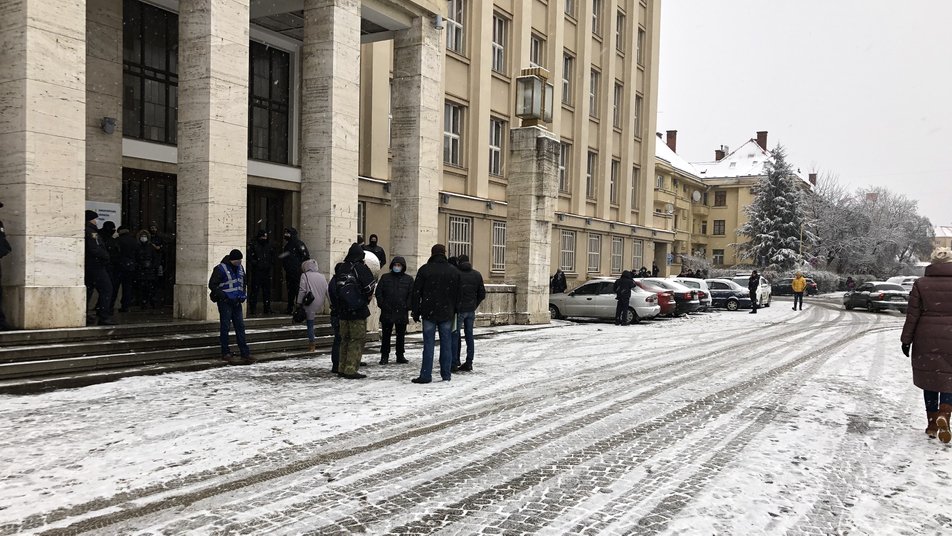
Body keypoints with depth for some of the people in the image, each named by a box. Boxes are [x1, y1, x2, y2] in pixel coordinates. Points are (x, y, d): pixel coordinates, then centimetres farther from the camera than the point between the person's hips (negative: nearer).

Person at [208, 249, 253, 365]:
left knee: (240, 326, 6)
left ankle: (245, 353, 8)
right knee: (225, 327, -1)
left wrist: (242, 295, 11)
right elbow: (212, 285, -11)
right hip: (225, 302, -7)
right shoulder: (221, 269, -11)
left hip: (236, 302, 7)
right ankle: (226, 353, 6)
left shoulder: (240, 268, 11)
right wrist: (223, 296, -16)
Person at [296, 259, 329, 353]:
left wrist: (299, 303, -3)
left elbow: (302, 290, -9)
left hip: (310, 304, -5)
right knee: (310, 323, 21)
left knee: (310, 324, 3)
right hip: (319, 305, 5)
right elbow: (327, 291, 10)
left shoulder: (305, 275, -4)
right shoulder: (322, 276, 11)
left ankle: (312, 343, 8)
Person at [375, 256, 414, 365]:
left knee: (401, 336, 9)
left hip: (402, 313, 1)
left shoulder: (408, 279, 7)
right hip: (387, 312, 0)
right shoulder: (385, 277, 7)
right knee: (386, 335, 3)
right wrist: (382, 305, -4)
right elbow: (378, 292, 6)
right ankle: (384, 356, 10)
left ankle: (400, 356, 19)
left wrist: (407, 306, -7)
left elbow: (411, 294, 4)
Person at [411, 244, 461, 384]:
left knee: (429, 343, -1)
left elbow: (417, 292, -3)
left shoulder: (425, 269, -4)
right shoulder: (454, 271, 6)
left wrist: (416, 312, 3)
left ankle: (426, 375, -1)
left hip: (429, 313, -2)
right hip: (447, 313, 2)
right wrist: (454, 311, 14)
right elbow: (458, 294, 8)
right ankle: (446, 374, 12)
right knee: (446, 343, 7)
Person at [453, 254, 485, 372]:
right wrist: (474, 305, 15)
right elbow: (482, 294, 8)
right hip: (471, 310, 5)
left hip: (459, 310, -5)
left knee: (455, 336, 1)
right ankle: (469, 363, 10)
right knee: (469, 336, 9)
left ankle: (454, 363, 0)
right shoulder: (477, 275, 7)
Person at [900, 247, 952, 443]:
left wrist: (906, 340, 3)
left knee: (930, 381, 11)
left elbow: (912, 315, -3)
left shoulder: (921, 284, -2)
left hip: (926, 341, 1)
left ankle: (932, 423, 16)